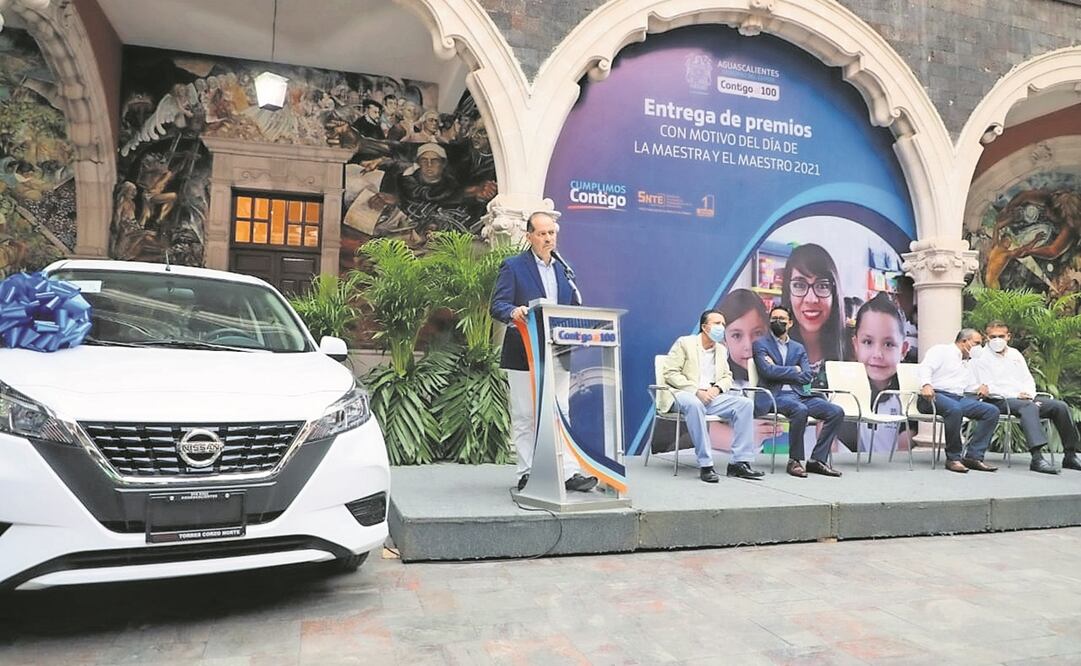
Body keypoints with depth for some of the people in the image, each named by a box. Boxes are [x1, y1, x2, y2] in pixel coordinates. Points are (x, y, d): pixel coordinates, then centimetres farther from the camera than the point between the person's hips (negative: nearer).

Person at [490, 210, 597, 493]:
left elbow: (574, 308, 17)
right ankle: (527, 475, 11)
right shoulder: (513, 266, -1)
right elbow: (497, 305, -10)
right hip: (523, 355, -4)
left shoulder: (563, 269, 16)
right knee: (524, 417, 3)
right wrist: (514, 312, -31)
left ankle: (569, 472, 8)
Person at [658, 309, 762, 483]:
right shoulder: (684, 343, -1)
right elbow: (670, 373, -9)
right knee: (695, 404, -40)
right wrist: (696, 391, -19)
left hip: (711, 396, 6)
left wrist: (717, 387, -6)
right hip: (685, 394, -6)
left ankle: (739, 462, -14)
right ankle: (705, 465, -34)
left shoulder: (722, 349, 19)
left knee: (745, 403, -15)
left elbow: (727, 376, 19)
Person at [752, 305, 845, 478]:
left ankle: (817, 460, -5)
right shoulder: (760, 344, 6)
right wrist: (794, 370, -2)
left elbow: (807, 376, 5)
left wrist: (781, 373, -6)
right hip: (775, 395, -6)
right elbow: (768, 371, -11)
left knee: (837, 412, -12)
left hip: (799, 394, 6)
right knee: (800, 410, -35)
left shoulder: (798, 348, 20)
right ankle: (794, 461, -18)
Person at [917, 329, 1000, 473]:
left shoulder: (967, 364, 33)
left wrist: (981, 387, 6)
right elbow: (926, 367, -9)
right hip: (935, 396, -8)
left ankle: (973, 456, -14)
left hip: (959, 399, 8)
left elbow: (971, 386, 30)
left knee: (992, 411, -12)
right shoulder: (941, 350, 9)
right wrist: (926, 385, -29)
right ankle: (953, 458, -27)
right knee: (955, 408, -39)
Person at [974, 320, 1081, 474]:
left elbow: (1028, 379, 18)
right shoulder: (982, 359, 0)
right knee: (1029, 407, -35)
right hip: (1000, 402, -7)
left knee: (1060, 406, -13)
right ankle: (1037, 458, -47)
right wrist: (1015, 395, -17)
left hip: (1026, 398, 7)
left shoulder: (1015, 354, 21)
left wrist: (1028, 394, -3)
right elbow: (987, 388, -9)